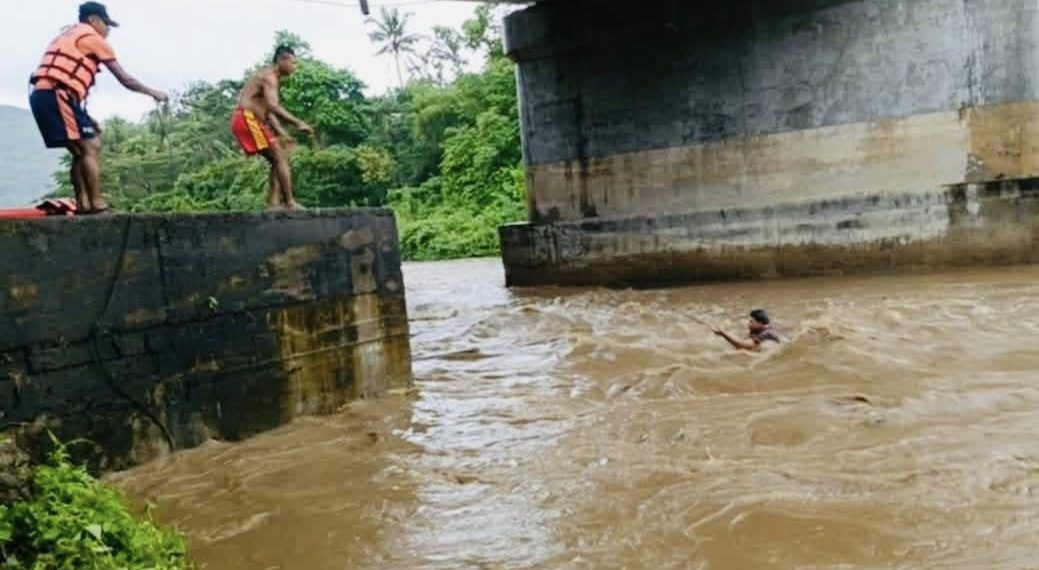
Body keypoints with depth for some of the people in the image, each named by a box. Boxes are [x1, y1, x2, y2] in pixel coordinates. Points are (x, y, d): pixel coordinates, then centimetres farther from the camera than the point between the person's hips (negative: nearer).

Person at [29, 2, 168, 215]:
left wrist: (85, 118, 24)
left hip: (41, 95, 9)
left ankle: (83, 203, 11)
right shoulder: (93, 38, 3)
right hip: (57, 96, -9)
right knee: (91, 147, -8)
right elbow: (125, 79, 3)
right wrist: (153, 93, 16)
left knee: (80, 151, 13)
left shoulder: (67, 36, 30)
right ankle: (97, 203, -11)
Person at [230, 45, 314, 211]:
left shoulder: (272, 79, 22)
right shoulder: (270, 76, -11)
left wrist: (281, 131, 14)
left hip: (247, 121, 10)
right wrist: (298, 123, -28)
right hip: (247, 118, -10)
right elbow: (273, 106, -27)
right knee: (281, 158, -12)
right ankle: (290, 202, -16)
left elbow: (268, 109, 24)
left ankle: (274, 202, 4)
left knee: (277, 160, 11)